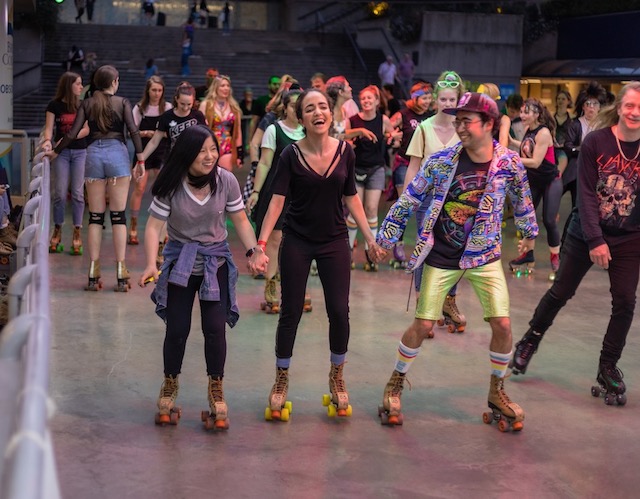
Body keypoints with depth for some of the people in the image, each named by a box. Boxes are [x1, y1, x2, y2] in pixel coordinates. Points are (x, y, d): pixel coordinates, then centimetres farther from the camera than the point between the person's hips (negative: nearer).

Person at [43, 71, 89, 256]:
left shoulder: (82, 105, 5)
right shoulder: (54, 106, 0)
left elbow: (86, 129, 0)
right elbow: (49, 128, -4)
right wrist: (48, 141, -26)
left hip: (80, 152, 1)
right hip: (61, 152, -1)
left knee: (78, 193, -2)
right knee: (60, 193, -2)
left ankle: (77, 232, 3)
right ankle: (57, 230, 10)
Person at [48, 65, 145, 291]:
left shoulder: (87, 104, 8)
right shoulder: (122, 102, 4)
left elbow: (72, 133, 3)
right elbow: (133, 131, -7)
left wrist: (54, 152, 14)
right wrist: (141, 160, -4)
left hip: (94, 154, 2)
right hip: (118, 154, -2)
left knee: (95, 217, 5)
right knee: (118, 215, -1)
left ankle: (93, 275, 4)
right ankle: (121, 276, -4)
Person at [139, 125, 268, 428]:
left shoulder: (225, 181, -12)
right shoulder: (170, 186, -15)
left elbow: (240, 220, -1)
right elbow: (154, 226, -15)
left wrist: (253, 251, -15)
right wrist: (151, 265, -28)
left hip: (216, 262, 1)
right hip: (180, 261, -1)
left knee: (215, 328, -7)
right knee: (177, 329, 1)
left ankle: (216, 392, 12)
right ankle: (170, 387, 26)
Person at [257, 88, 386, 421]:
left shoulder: (344, 152, -3)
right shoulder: (292, 155, -10)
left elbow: (351, 198, 5)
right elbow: (277, 202, -14)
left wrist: (371, 238, 3)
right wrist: (261, 243, -25)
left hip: (334, 241, 2)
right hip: (297, 243, -2)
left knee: (339, 312, -1)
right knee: (291, 313, 4)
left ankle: (337, 377, 23)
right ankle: (281, 381, 23)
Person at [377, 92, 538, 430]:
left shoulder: (509, 163, -9)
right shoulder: (441, 160, -13)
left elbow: (522, 199, 10)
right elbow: (410, 198, -4)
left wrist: (529, 232, 23)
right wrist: (387, 235, -2)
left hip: (484, 255, 1)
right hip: (441, 257, -1)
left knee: (502, 325, -5)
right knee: (422, 325, 0)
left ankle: (497, 392, 18)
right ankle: (395, 385, 23)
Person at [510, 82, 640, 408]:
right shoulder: (595, 142, -13)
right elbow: (586, 194, -15)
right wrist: (595, 240, -20)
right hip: (585, 234, -2)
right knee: (560, 292, 9)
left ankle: (607, 368, 13)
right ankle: (530, 341, 32)